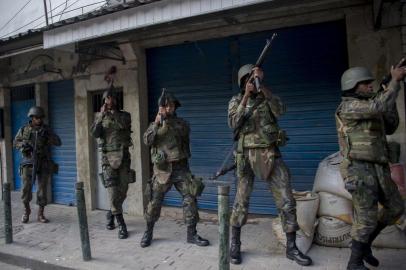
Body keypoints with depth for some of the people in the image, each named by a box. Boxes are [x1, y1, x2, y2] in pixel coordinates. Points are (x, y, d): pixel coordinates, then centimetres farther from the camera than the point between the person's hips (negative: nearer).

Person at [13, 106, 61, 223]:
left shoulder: (46, 129, 1)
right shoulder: (24, 129, 3)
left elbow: (58, 143, -7)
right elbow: (16, 143, 12)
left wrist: (47, 136, -23)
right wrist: (23, 145, -10)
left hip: (44, 164, 0)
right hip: (29, 163, 0)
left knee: (42, 190, 1)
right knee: (26, 188, -4)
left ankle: (40, 214, 14)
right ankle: (26, 210, 22)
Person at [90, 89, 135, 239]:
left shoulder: (124, 115, 6)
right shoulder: (100, 117, 9)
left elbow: (123, 125, -16)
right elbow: (94, 133, -8)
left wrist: (112, 111, -20)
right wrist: (102, 115, -15)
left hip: (123, 156, 1)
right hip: (108, 158, -1)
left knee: (122, 191, 7)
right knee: (113, 191, -9)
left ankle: (111, 214, 33)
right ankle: (121, 225, -3)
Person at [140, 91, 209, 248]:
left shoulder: (181, 123, 9)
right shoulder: (154, 125, 10)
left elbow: (182, 132, -13)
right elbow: (147, 141, -6)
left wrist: (167, 120, -21)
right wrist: (156, 123, -16)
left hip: (180, 168, 0)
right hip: (162, 169, 0)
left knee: (190, 199, -4)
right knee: (154, 201, 4)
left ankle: (191, 234, 7)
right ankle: (148, 232, 23)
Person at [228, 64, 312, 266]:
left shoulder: (267, 97, 9)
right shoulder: (236, 101, 6)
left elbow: (280, 110, -13)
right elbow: (233, 124, -12)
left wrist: (261, 85, -20)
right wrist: (246, 96, -17)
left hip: (271, 155, 2)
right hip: (247, 157, -1)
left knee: (287, 202, 0)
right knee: (241, 203, 5)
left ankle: (291, 248, 14)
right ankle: (235, 245, 21)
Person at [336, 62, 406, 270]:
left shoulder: (367, 107, 19)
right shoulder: (348, 107, -11)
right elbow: (379, 107, -25)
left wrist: (389, 98, 10)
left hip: (377, 169, 9)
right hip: (359, 170, -9)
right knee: (367, 219, -4)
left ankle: (365, 243, 29)